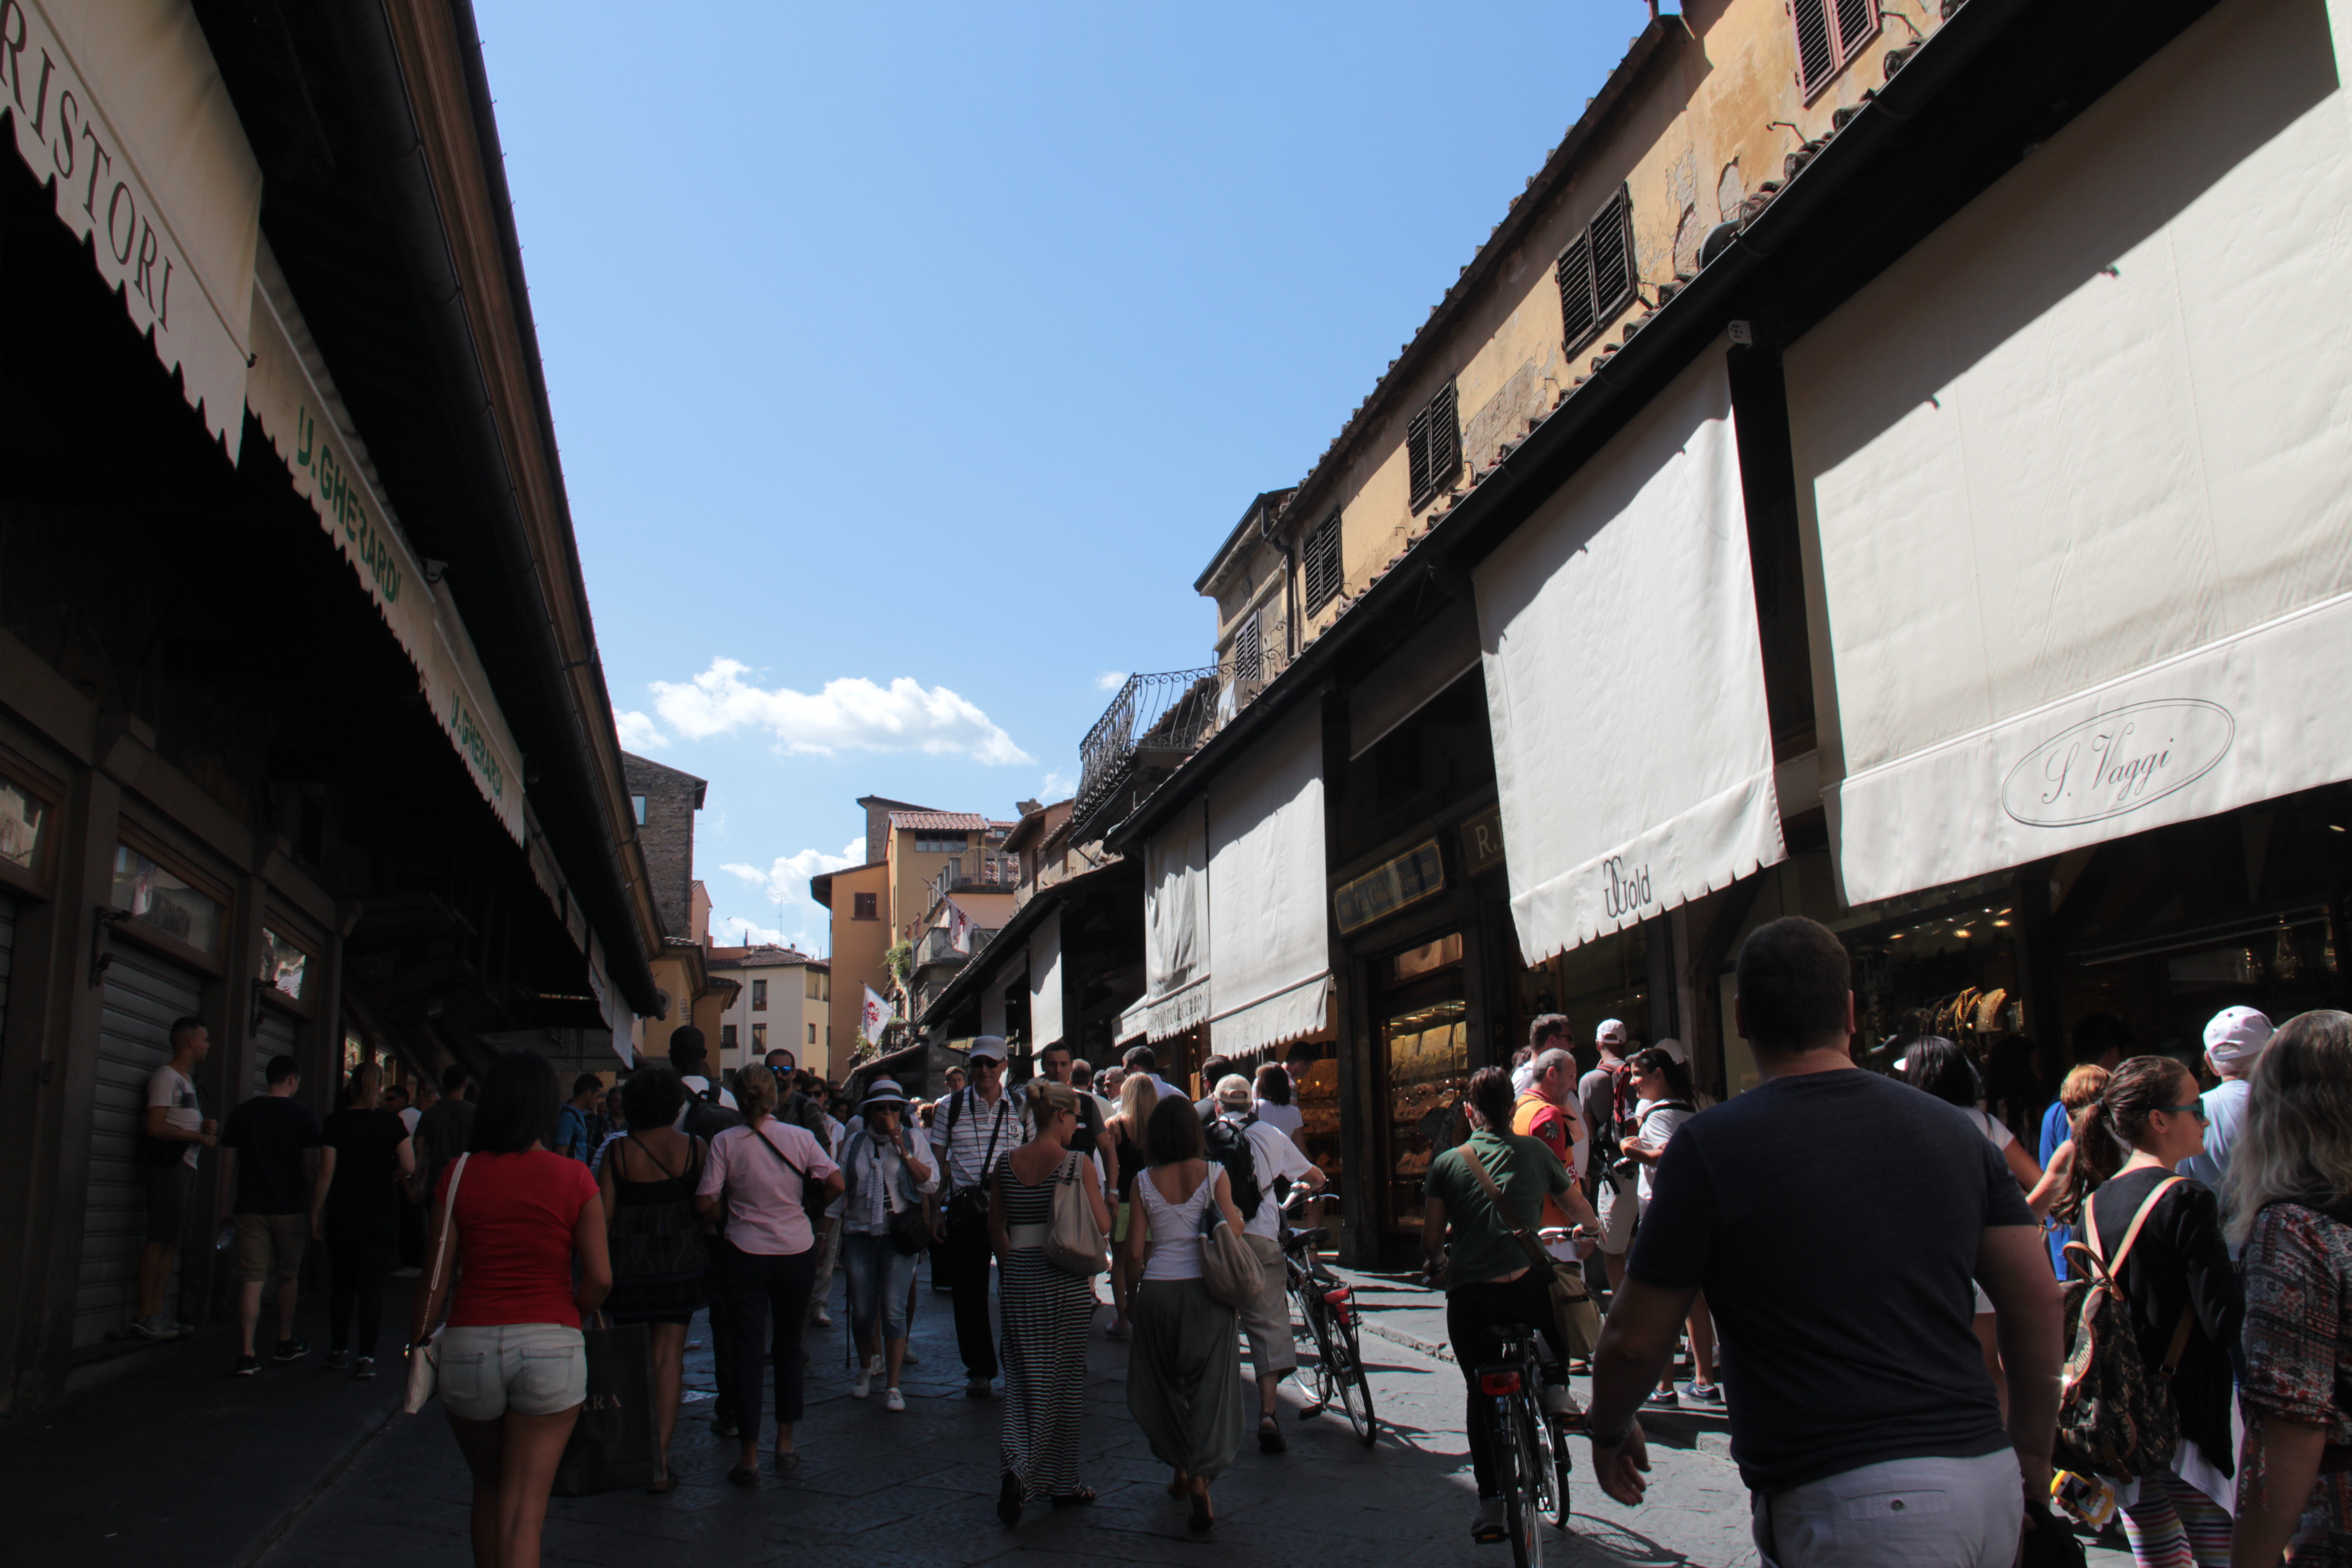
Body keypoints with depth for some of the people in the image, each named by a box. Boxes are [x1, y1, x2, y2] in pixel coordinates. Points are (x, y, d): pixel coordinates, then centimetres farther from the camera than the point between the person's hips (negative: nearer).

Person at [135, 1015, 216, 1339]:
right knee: (159, 1239, -10)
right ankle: (144, 1316, -8)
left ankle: (157, 1312, 11)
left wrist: (206, 1126, 9)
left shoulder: (187, 1079, 22)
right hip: (168, 1164, -9)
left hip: (185, 1165, 9)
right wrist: (200, 1136, -11)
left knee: (172, 1241, 8)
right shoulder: (166, 1077, -7)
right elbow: (156, 1127, -16)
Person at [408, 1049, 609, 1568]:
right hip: (551, 1349, -2)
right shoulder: (574, 1179, -5)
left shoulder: (460, 1175, -2)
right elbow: (600, 1277, -7)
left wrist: (416, 1344, 12)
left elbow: (437, 1277, -1)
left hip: (469, 1347, 2)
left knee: (488, 1489, 24)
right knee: (525, 1509, 4)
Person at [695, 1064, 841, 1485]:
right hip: (797, 1252, 2)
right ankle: (786, 1444, 21)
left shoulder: (725, 1141, -7)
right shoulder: (800, 1137, -3)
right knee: (789, 1347, 16)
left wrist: (732, 1210, 10)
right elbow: (836, 1184, -9)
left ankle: (750, 1457, 5)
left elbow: (704, 1202, -10)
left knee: (747, 1351, 4)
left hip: (745, 1256, -2)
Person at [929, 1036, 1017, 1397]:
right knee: (969, 1293, 5)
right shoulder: (952, 1106, 4)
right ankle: (979, 1370, 18)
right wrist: (935, 1211, 2)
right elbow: (938, 1163, 7)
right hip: (964, 1212, 1)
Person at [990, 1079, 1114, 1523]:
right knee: (1063, 1379, 9)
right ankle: (1063, 1483, 19)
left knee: (1026, 1377, 10)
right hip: (1067, 1281, -3)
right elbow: (1103, 1226, -9)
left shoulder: (1007, 1165, 2)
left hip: (1019, 1278, 3)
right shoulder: (1078, 1163, -11)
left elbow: (996, 1229, 9)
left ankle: (1020, 1468, -11)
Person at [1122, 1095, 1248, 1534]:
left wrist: (1132, 1297, 16)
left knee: (1164, 1383, 18)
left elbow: (1135, 1252, -1)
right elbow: (1233, 1236, -6)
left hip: (1157, 1291, 1)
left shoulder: (1144, 1182, -2)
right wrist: (1238, 1215, 15)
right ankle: (1201, 1477, -11)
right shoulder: (1213, 1175, -5)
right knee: (1209, 1385, 4)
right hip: (1205, 1291, -1)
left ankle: (1180, 1472, 29)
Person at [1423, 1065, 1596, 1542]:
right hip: (1529, 1289, 0)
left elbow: (1431, 1242, 6)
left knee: (1479, 1395, 18)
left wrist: (1437, 1265, 29)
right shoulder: (1536, 1151, 8)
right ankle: (1555, 1385, 16)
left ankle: (1491, 1502, 14)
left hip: (1469, 1297, 0)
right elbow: (1584, 1215, 19)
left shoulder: (1447, 1163, 6)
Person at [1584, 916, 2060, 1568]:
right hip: (1988, 1478, 7)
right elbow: (2038, 1299, 10)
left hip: (1850, 1500, -6)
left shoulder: (1712, 1144, -8)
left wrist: (1609, 1430, 17)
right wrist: (2032, 1464, 22)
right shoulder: (1953, 1128, 7)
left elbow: (1634, 1340, -3)